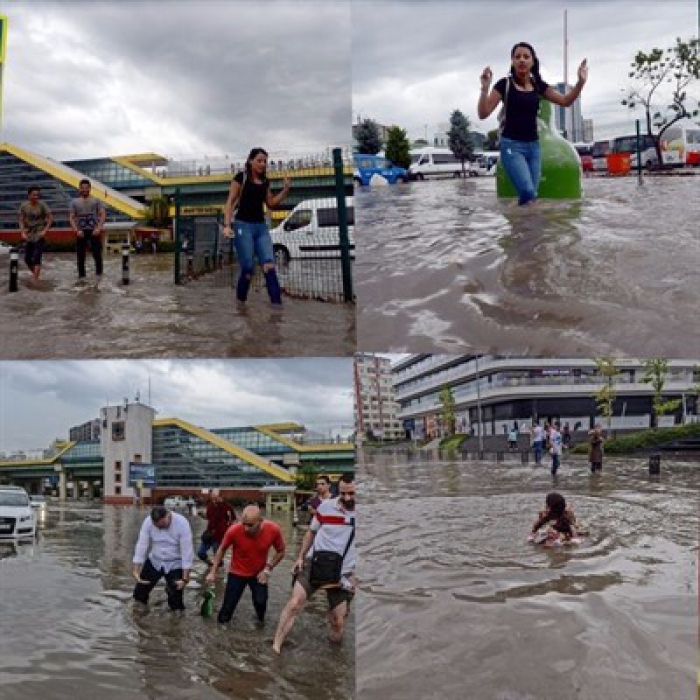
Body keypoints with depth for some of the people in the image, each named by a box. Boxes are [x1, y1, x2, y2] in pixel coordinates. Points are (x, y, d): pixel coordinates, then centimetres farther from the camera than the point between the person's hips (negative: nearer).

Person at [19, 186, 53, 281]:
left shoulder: (42, 205, -8)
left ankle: (36, 280, -11)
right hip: (28, 236, 4)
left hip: (39, 236, -4)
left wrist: (45, 230, -12)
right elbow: (21, 221, 4)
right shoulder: (24, 206, 0)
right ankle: (35, 274, 32)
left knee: (36, 258, -13)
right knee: (27, 259, 7)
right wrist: (23, 232, -7)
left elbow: (50, 218, -5)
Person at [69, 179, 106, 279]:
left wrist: (99, 228, -15)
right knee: (81, 255, 4)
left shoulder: (96, 201, 6)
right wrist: (76, 230, -11)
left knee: (97, 253, -6)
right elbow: (72, 218, 4)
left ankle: (99, 272, 7)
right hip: (81, 232, 1)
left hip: (94, 231, -1)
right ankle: (81, 274, 12)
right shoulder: (75, 202, 8)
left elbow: (103, 215, -1)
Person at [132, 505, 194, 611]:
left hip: (175, 565, -3)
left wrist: (185, 578, -24)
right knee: (139, 594, 7)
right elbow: (142, 546, -15)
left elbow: (187, 551, -23)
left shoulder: (182, 523, -26)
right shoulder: (148, 522, -18)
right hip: (154, 562, 3)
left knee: (176, 604, -6)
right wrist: (136, 570, -20)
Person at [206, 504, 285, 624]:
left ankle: (260, 621, 24)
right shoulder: (234, 530, -30)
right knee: (228, 606, 3)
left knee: (261, 601, -8)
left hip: (259, 573, 1)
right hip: (237, 573, -1)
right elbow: (222, 550, -8)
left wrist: (267, 569, -15)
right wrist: (213, 572, -7)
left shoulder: (273, 529, -27)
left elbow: (280, 552, -6)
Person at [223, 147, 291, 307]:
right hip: (243, 225, -5)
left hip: (261, 227, 5)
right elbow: (230, 202, -4)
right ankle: (240, 302, 10)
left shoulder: (265, 181, 15)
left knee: (269, 265, -12)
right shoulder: (241, 177, -1)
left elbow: (271, 203, 21)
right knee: (248, 268, -8)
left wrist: (286, 189, 8)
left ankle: (277, 303, -20)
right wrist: (227, 225, -15)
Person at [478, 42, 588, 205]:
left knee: (531, 195, 3)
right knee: (527, 192, -22)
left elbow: (565, 101, 11)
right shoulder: (504, 84, -5)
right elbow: (483, 113, -10)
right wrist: (485, 88, -25)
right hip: (511, 145, -5)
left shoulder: (538, 85, 8)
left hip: (533, 145, 5)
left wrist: (581, 82, -4)